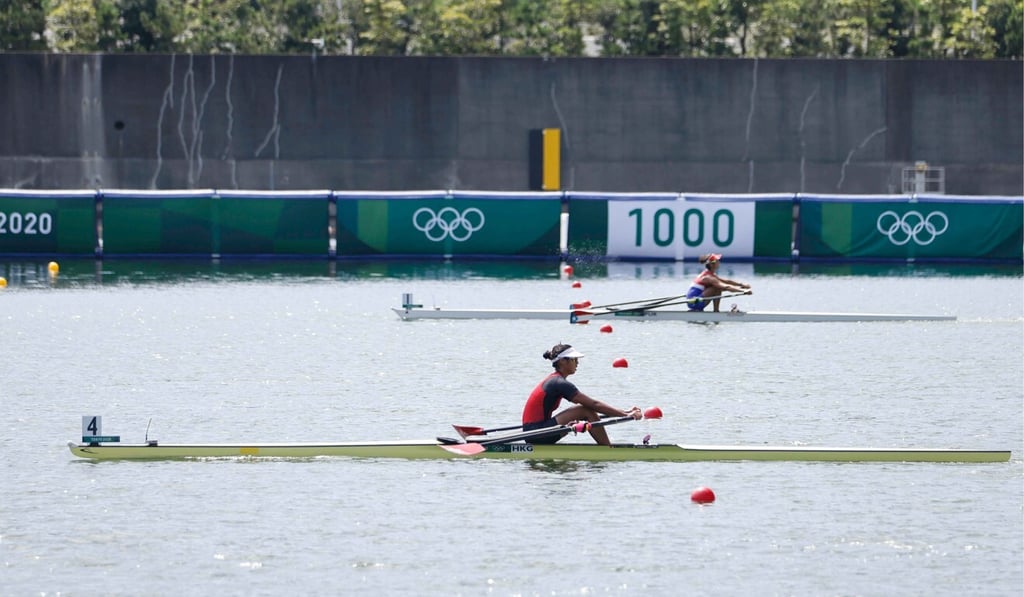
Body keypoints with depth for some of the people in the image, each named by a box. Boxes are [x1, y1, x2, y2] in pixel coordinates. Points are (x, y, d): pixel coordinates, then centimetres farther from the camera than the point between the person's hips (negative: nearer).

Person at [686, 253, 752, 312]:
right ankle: (716, 311, -10)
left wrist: (742, 285, 9)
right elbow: (726, 287, -26)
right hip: (695, 302, -10)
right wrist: (743, 291, -29)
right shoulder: (708, 277, -18)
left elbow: (726, 281, 16)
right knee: (718, 288, -16)